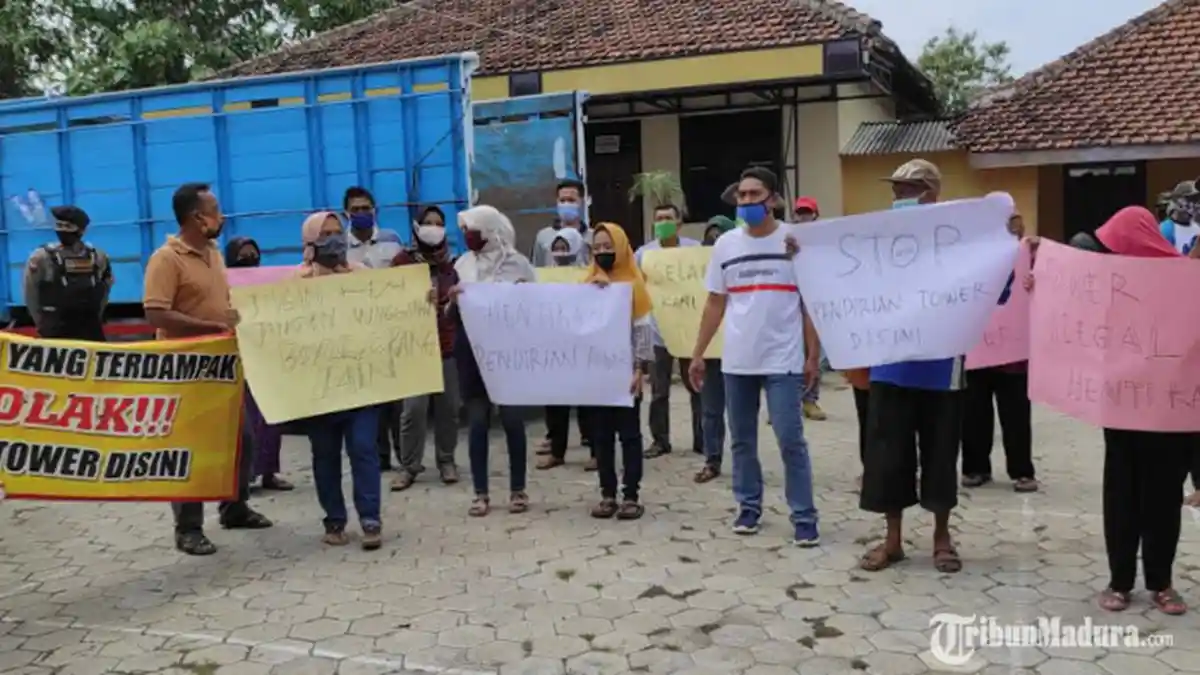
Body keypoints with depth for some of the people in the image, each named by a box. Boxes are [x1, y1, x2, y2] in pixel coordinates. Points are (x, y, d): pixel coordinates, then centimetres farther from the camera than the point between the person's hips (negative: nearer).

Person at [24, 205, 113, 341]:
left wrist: (96, 317, 13)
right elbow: (31, 294, 1)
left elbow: (105, 287, 18)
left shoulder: (97, 257, 6)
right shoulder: (42, 257, -3)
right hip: (56, 330, -3)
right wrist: (42, 324, 1)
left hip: (89, 329, 3)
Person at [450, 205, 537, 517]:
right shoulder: (463, 263, 8)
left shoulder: (516, 263, -2)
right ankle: (480, 492, 10)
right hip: (471, 349, 3)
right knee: (477, 419, 3)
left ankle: (518, 489, 12)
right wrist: (452, 300, -10)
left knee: (511, 417, 1)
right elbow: (453, 312, 11)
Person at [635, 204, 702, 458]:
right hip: (658, 330, 1)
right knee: (659, 391, 6)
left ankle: (702, 439, 16)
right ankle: (660, 440, 16)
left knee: (697, 386, 7)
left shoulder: (695, 248, 0)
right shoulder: (644, 252, 2)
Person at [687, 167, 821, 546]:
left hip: (783, 361, -4)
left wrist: (813, 356, -6)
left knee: (790, 440, -4)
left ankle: (804, 517, 5)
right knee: (742, 440, 12)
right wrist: (697, 354, 8)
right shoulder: (726, 244, 7)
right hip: (736, 361, 4)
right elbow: (715, 304, 11)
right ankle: (749, 507, 25)